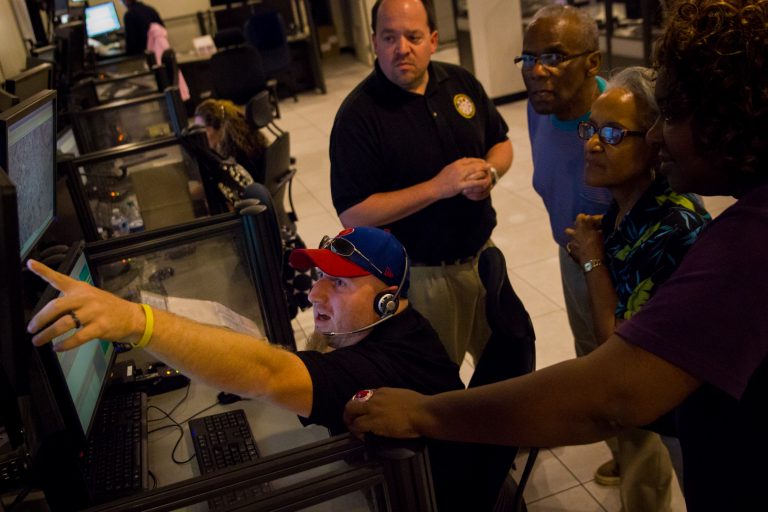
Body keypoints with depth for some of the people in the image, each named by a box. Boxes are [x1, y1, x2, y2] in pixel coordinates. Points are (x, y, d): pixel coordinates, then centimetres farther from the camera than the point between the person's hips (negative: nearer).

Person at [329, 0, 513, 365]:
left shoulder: (461, 82, 0)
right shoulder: (358, 115, -18)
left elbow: (501, 143, 12)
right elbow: (353, 214, -21)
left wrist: (491, 172, -12)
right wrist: (437, 187, -27)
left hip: (483, 252, 6)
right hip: (423, 275, -5)